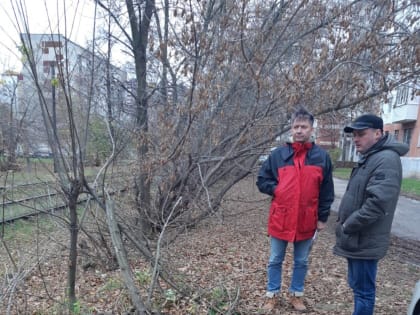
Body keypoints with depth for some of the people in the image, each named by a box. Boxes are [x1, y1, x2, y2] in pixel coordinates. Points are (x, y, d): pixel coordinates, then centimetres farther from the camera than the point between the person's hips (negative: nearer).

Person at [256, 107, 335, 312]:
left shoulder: (322, 156, -2)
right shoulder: (278, 154, -3)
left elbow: (327, 191, 2)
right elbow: (262, 181, 4)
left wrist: (323, 217, 1)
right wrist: (277, 190, -11)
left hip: (307, 221, 1)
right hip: (280, 219, 0)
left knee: (301, 262, 17)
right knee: (275, 261, 14)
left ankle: (296, 295, 37)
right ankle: (272, 295, 32)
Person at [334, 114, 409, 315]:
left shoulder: (386, 160, -19)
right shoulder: (368, 158, 13)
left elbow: (377, 203, -28)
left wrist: (348, 226, -18)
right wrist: (346, 226, 11)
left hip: (364, 241, -10)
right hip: (356, 238, 10)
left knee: (363, 290, 4)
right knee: (357, 286, 21)